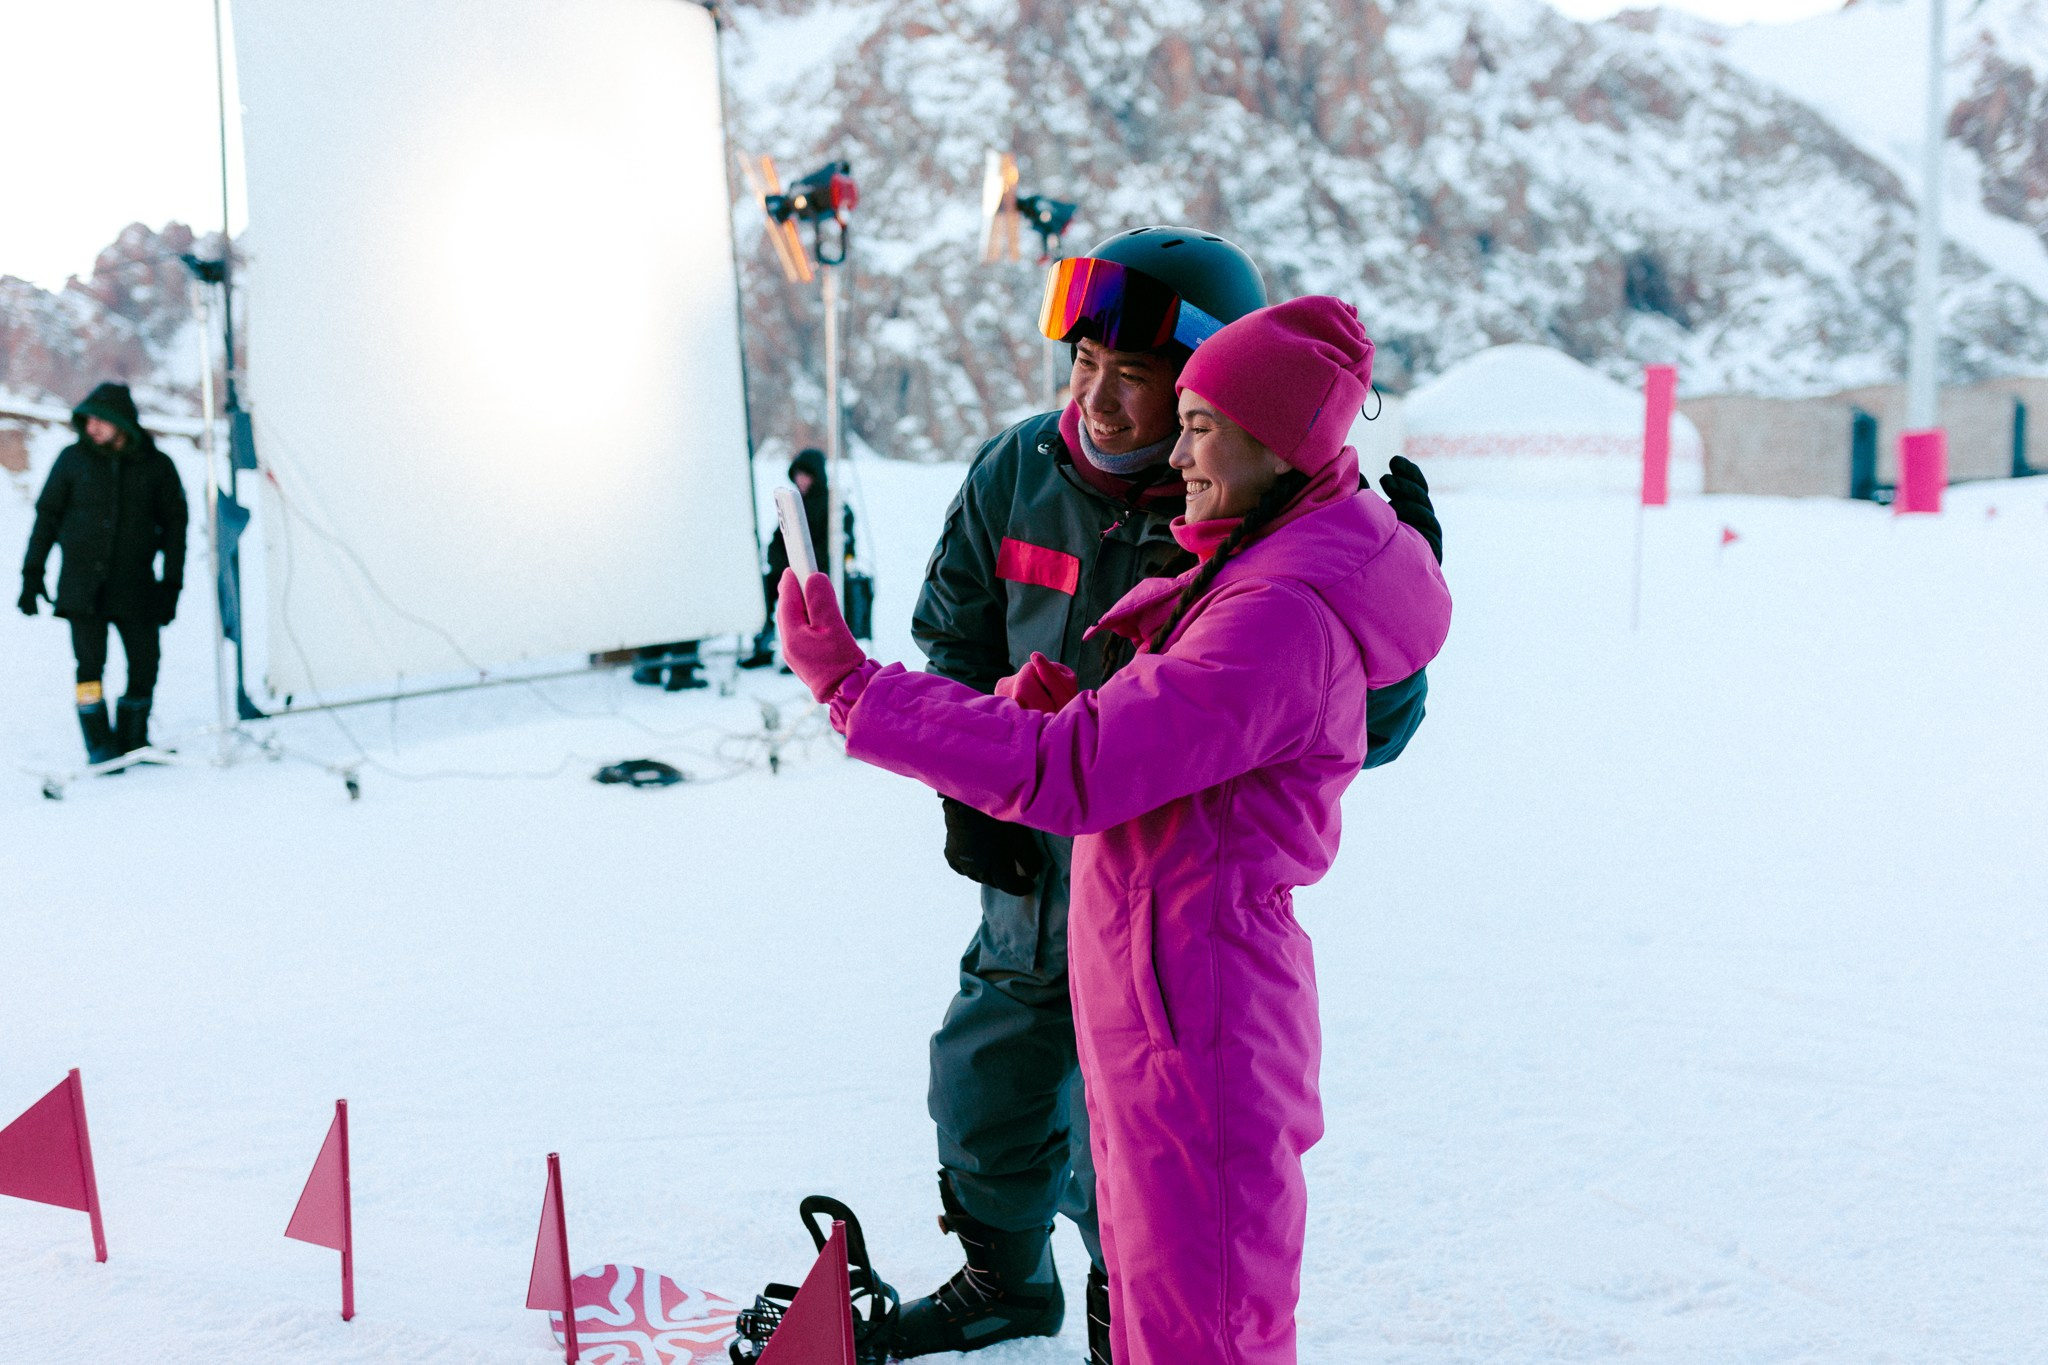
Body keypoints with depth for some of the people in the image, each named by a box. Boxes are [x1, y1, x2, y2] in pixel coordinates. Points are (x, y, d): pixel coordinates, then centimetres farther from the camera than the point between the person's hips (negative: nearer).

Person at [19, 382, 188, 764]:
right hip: (82, 583, -1)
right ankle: (100, 744, -1)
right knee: (90, 664, -10)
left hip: (135, 585, 1)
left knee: (145, 665, 1)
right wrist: (32, 573, 4)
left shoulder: (157, 466, 2)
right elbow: (47, 515, 8)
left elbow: (174, 525, 8)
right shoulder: (74, 459, 2)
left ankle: (132, 740, 18)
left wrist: (171, 584, 3)